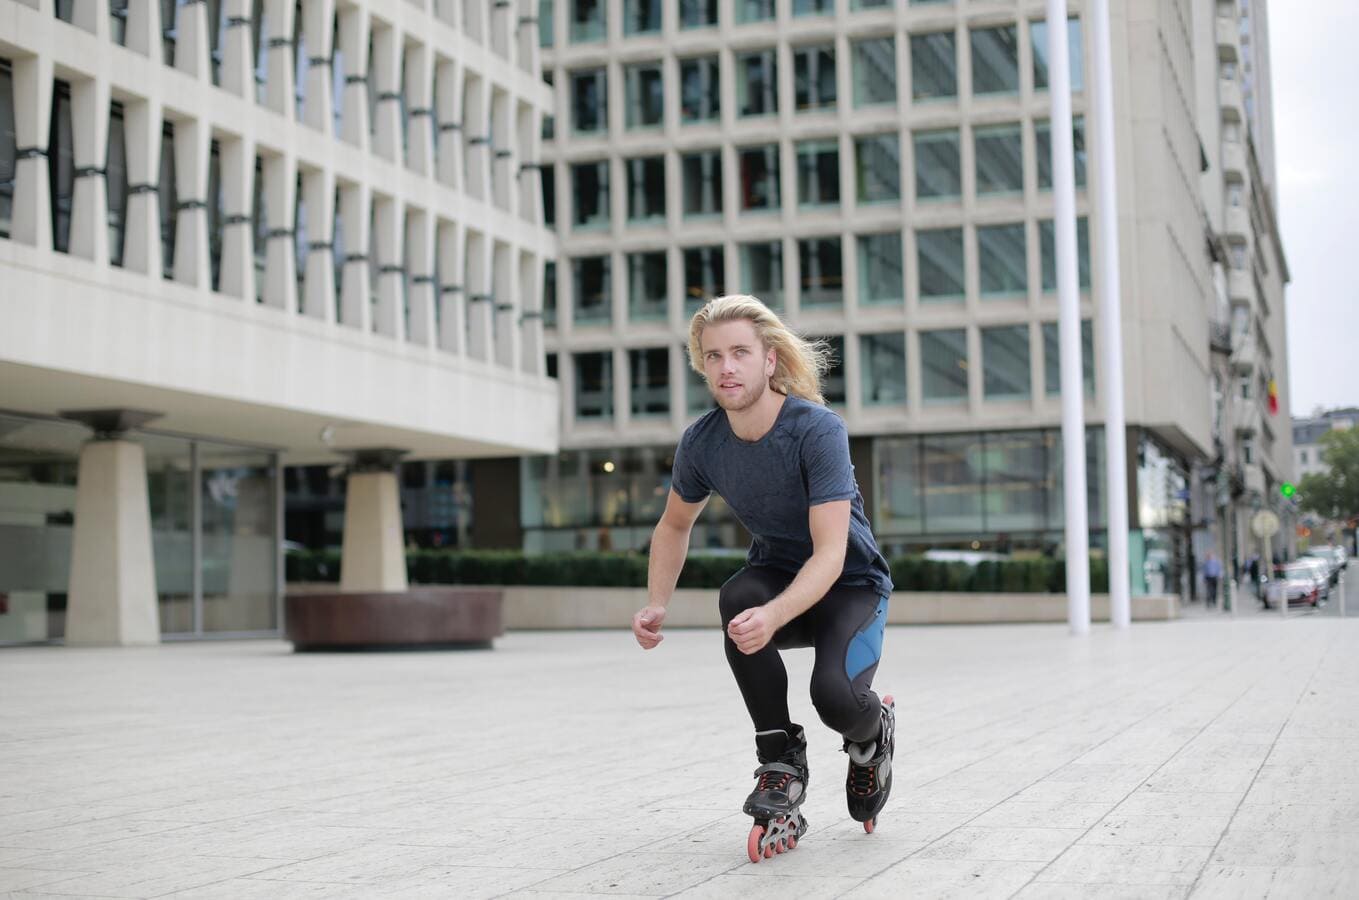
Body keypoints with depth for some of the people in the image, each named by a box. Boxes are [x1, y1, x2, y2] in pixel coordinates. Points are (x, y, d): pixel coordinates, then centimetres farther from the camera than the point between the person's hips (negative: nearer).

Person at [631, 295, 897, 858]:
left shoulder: (818, 430, -27)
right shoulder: (702, 442, -12)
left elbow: (830, 554, -33)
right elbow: (675, 525, 9)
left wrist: (774, 616, -51)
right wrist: (656, 604, -8)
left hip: (850, 585, -4)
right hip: (778, 574, 4)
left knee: (835, 695, -32)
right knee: (738, 597, -33)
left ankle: (872, 733, 11)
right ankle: (782, 767, -17)